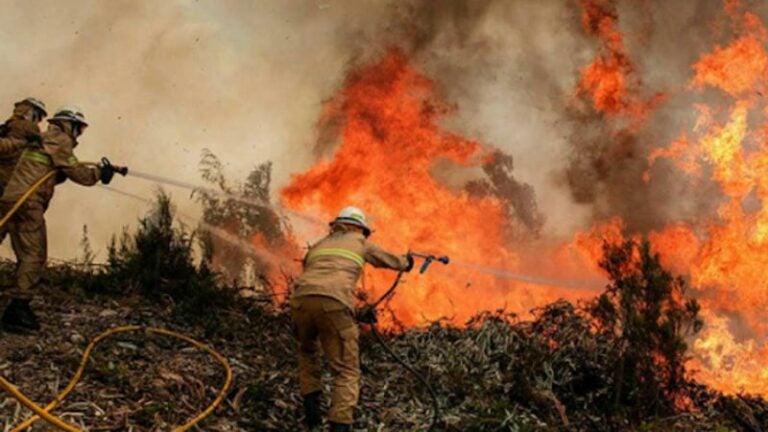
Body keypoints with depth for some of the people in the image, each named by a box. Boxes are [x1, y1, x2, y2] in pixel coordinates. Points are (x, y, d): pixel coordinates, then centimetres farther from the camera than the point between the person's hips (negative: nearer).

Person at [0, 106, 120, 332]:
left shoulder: (45, 139, 27)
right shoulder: (59, 140, -2)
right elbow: (77, 173, -7)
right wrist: (99, 171, 9)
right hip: (27, 203, -10)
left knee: (27, 256, 13)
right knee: (34, 255, -11)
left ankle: (19, 308, 14)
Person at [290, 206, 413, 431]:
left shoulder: (318, 245, 33)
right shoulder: (360, 243, 26)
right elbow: (390, 259, 40)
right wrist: (406, 262, 63)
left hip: (301, 299, 4)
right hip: (334, 303, -4)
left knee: (308, 352, 33)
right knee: (347, 372, 3)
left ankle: (311, 406, 22)